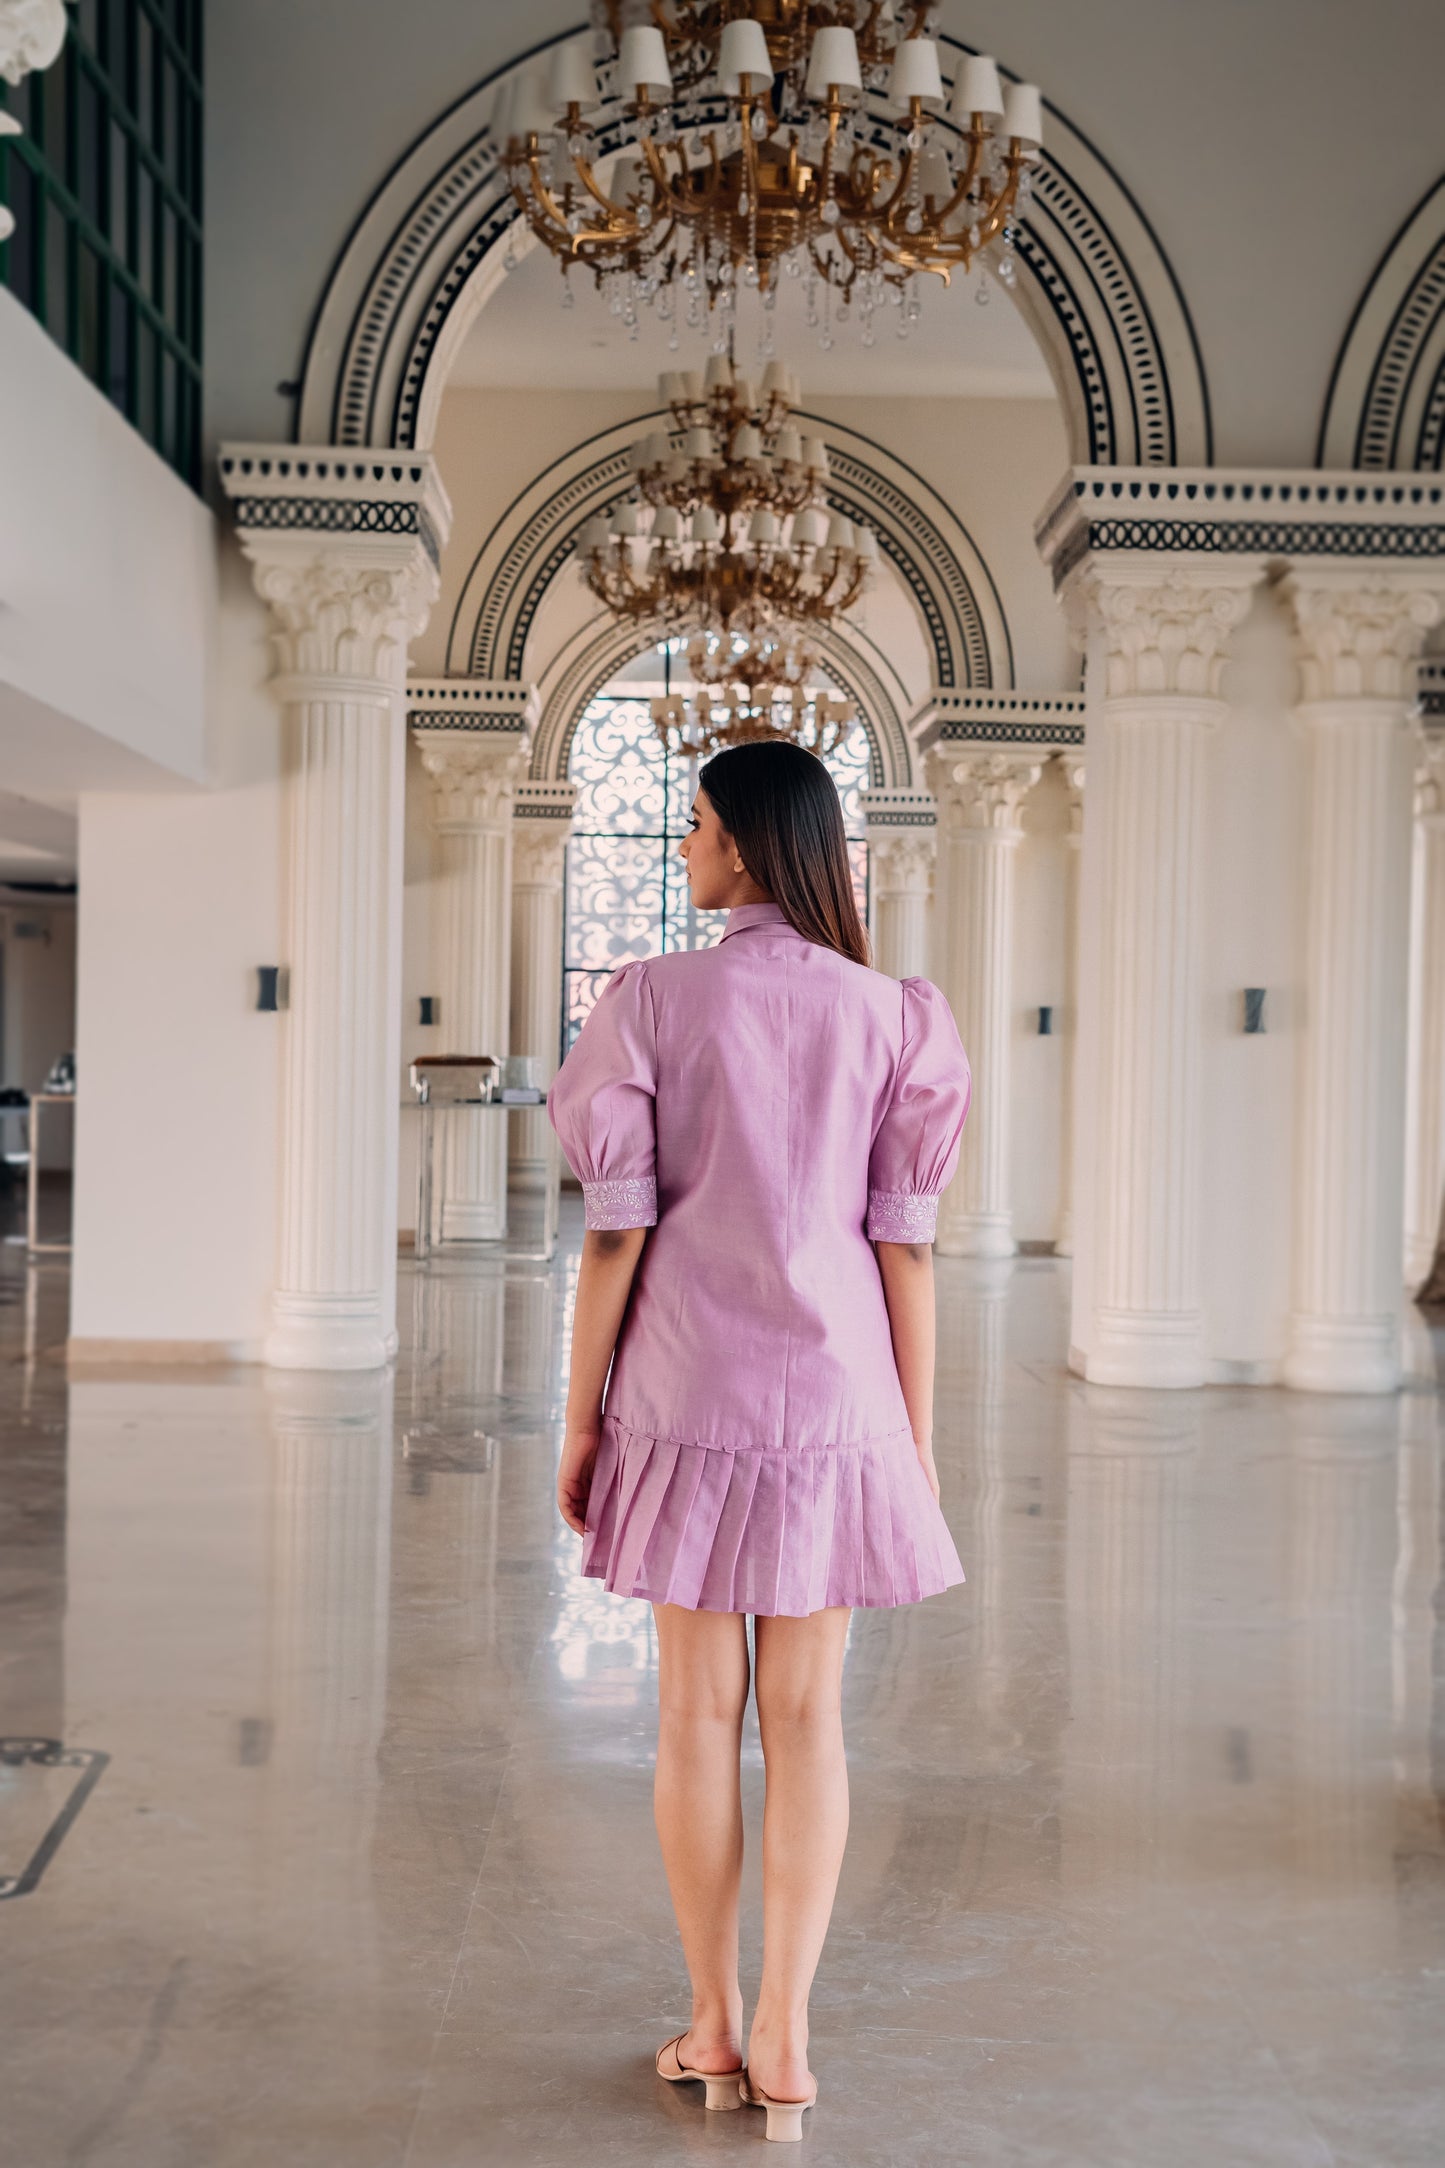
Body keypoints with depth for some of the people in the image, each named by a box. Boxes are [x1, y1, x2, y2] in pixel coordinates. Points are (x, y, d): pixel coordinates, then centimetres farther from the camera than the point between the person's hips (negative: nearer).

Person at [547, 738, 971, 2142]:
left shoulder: (654, 999, -5)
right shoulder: (884, 1014, 0)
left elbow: (617, 1229, -6)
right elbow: (904, 1243, -1)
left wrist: (581, 1416, 2)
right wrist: (916, 1437, 6)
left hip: (687, 1386, -1)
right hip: (834, 1389, 1)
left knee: (698, 1706, 10)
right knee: (807, 1711, 9)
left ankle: (713, 2027, 21)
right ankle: (783, 2040, 14)